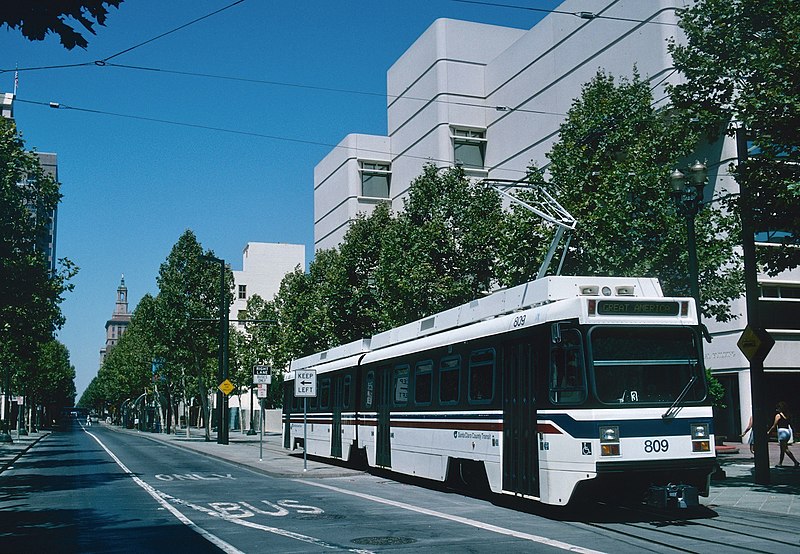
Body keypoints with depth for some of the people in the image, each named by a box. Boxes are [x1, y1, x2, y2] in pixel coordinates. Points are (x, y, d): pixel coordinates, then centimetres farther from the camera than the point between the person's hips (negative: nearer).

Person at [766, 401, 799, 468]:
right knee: (782, 448, 15)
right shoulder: (788, 416, 12)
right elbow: (790, 424, 12)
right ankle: (780, 463, 21)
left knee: (785, 449, -8)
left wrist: (769, 432, 7)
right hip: (788, 431, 8)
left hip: (782, 432, -8)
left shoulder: (778, 415, -6)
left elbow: (774, 426, -4)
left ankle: (796, 462, -16)